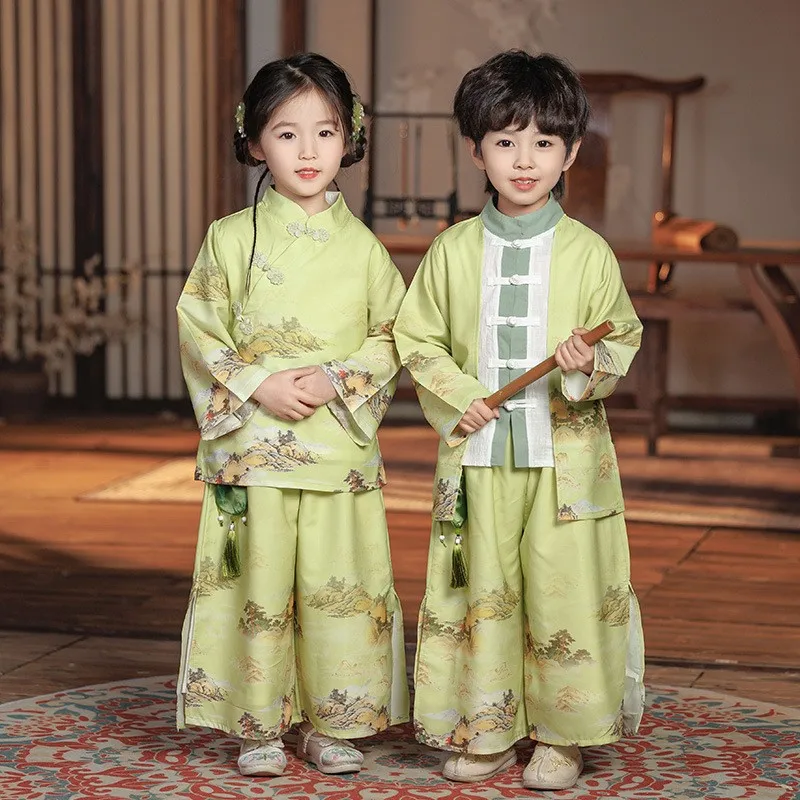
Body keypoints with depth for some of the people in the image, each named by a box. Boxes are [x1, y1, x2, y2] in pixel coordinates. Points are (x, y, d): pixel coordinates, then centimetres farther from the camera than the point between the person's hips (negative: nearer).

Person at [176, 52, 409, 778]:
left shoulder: (362, 247, 5)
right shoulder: (231, 239, 2)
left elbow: (391, 338, 6)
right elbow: (200, 331, 2)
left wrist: (338, 381, -11)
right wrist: (259, 386, -11)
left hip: (341, 442, 1)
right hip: (252, 446, -1)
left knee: (339, 584, 2)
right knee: (258, 585, 2)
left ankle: (334, 724, 16)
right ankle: (260, 726, 15)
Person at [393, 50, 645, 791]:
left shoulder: (588, 252, 0)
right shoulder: (452, 250, 3)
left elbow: (623, 337, 5)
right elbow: (417, 338, 8)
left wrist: (593, 365, -16)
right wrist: (457, 397, -6)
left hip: (566, 451, -1)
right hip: (479, 452, 2)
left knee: (564, 587, 1)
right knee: (482, 590, 8)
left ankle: (561, 734, 15)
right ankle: (486, 730, 21)